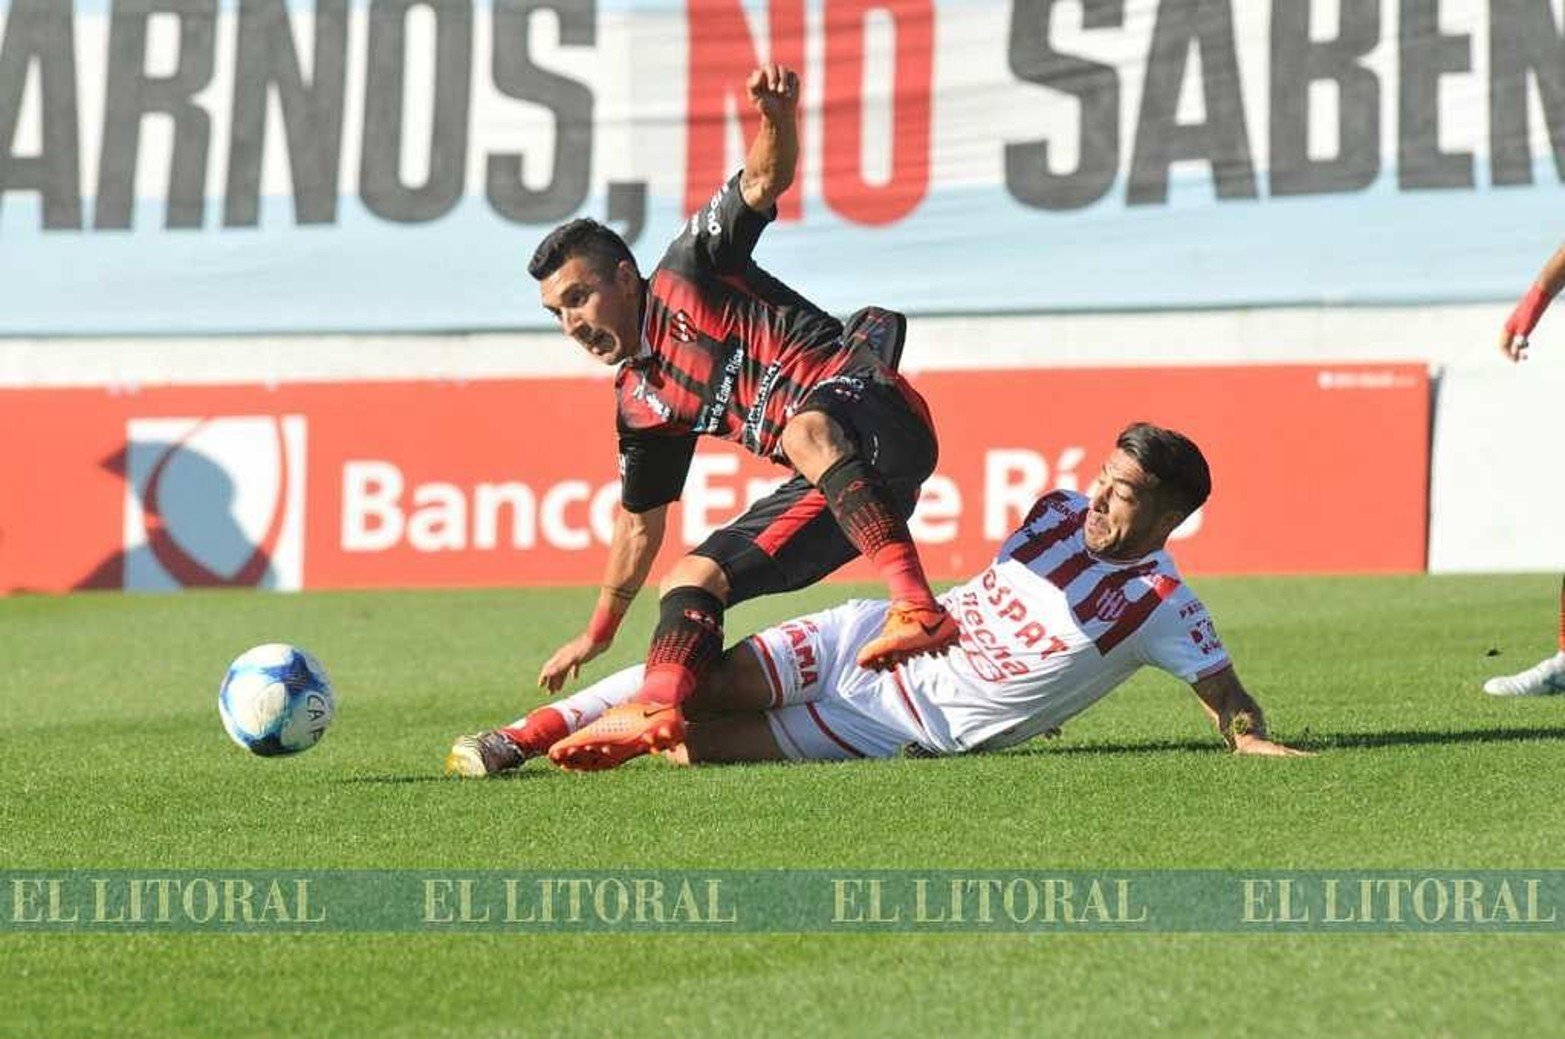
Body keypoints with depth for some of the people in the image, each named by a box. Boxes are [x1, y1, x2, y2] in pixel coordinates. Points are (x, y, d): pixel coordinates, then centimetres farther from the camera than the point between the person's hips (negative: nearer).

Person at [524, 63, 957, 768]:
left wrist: (778, 118, -33)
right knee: (692, 580, 1)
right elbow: (639, 523, 32)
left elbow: (764, 182, -10)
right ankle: (659, 709, -25)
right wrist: (598, 634, 37)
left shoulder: (688, 270, 3)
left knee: (807, 431, -41)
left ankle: (918, 612, -55)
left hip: (869, 406, -9)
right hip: (833, 485, 9)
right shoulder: (641, 400, 21)